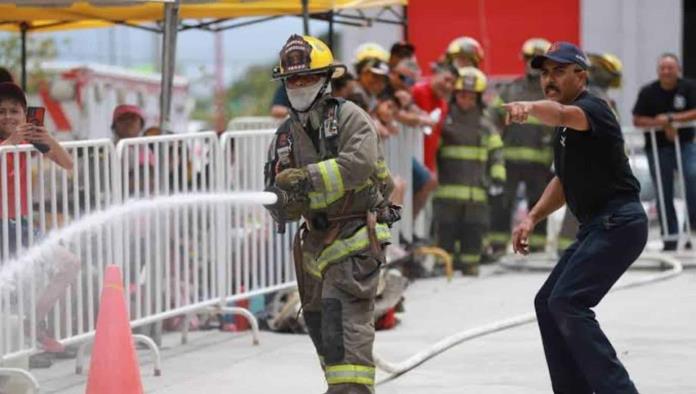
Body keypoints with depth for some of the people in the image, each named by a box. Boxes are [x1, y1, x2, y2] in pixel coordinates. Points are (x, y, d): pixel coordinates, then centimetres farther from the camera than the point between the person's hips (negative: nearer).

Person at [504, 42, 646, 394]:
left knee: (567, 304, -21)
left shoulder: (591, 108, -15)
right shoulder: (565, 128, 16)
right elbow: (565, 180, 25)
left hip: (617, 223, -11)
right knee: (548, 303, 13)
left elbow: (562, 114, -39)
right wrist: (532, 218, 11)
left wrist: (528, 107, -60)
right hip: (597, 227, 11)